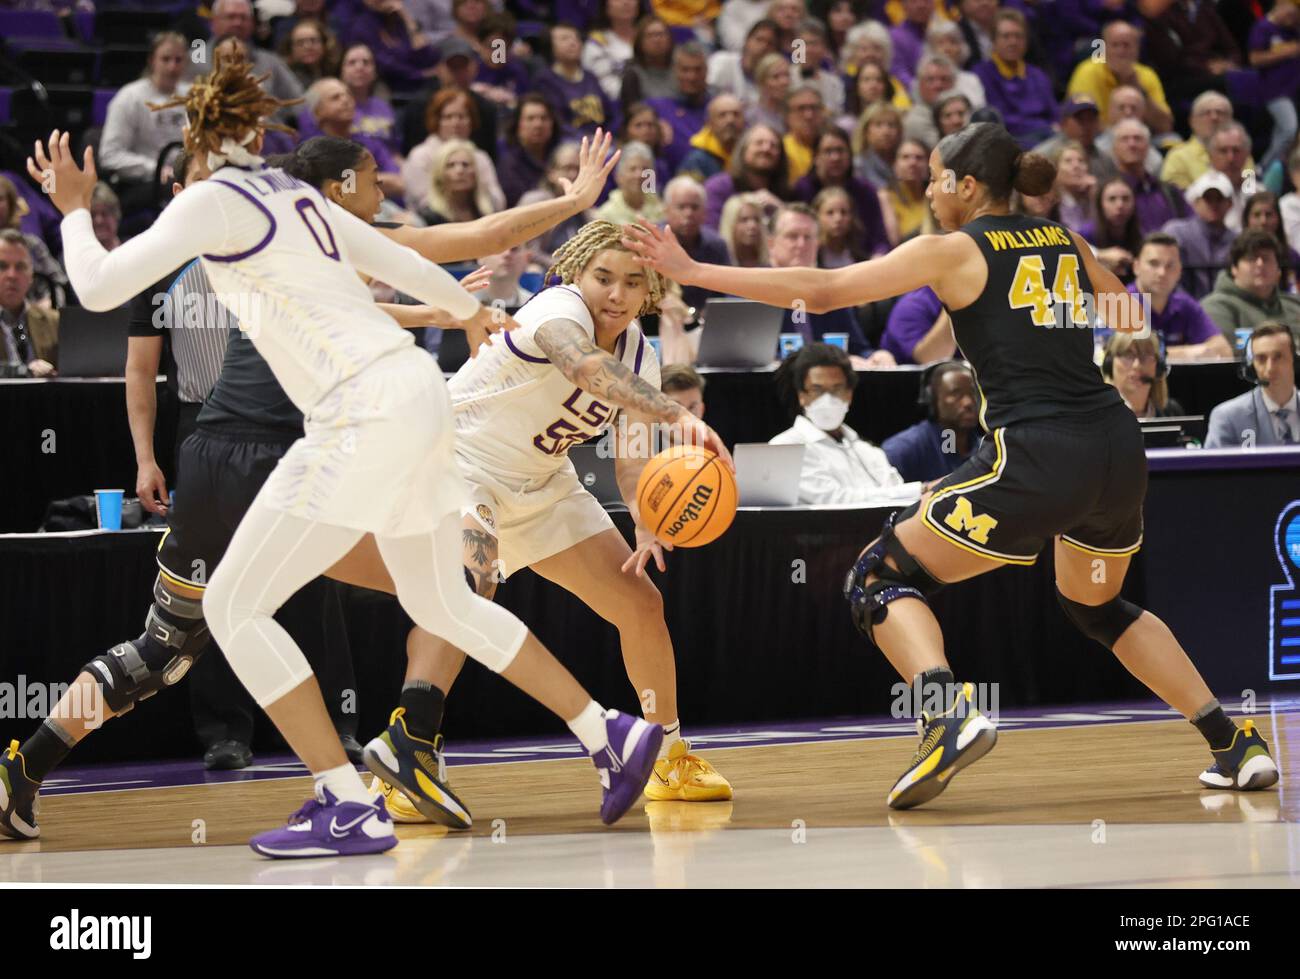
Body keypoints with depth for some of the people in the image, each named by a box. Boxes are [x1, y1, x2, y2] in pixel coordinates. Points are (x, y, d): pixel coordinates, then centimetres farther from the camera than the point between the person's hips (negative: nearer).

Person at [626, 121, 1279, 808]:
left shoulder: (954, 252, 2)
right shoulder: (1064, 242, 17)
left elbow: (820, 291, 0)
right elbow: (1131, 318, 35)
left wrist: (692, 272, 4)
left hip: (1037, 458, -7)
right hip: (1119, 450, 7)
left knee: (879, 578, 5)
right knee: (1096, 606, 32)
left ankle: (949, 712, -21)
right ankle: (1238, 745, 25)